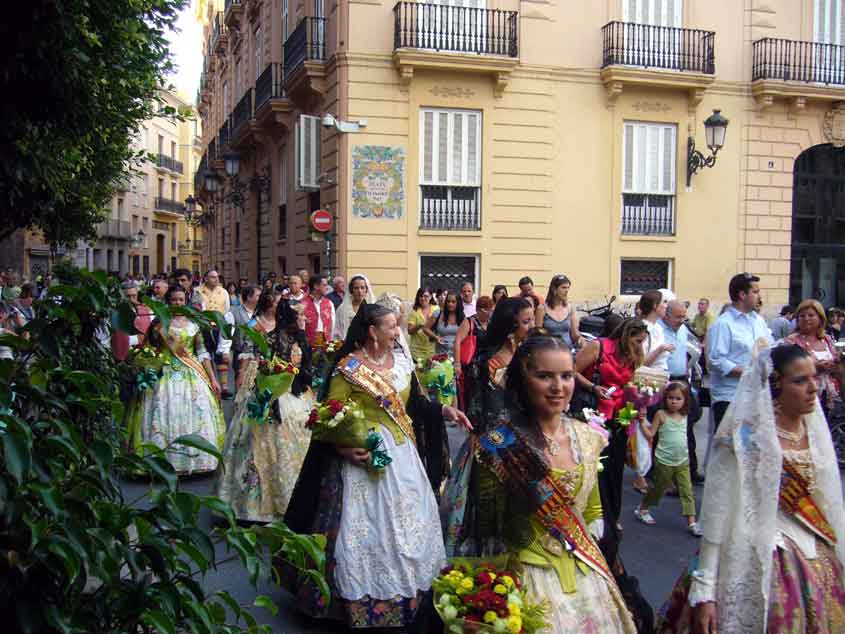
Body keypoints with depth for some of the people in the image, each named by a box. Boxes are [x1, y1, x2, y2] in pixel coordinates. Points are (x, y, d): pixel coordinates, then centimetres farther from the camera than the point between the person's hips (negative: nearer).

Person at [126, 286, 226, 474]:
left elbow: (202, 353, 8)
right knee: (165, 418, -5)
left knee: (196, 417, 1)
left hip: (192, 375, 3)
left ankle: (196, 460, 12)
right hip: (165, 375, -2)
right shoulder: (159, 323, 1)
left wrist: (213, 379, 4)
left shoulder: (192, 324, 8)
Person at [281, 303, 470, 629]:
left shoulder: (401, 361, 5)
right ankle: (365, 602, 16)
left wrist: (444, 410, -3)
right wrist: (343, 449, -28)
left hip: (403, 454, 7)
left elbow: (415, 401, 12)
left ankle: (407, 591, 31)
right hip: (366, 455, -6)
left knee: (410, 518, 14)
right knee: (367, 526, 0)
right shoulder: (348, 368, -13)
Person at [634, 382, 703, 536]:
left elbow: (684, 436, 16)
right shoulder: (661, 414, -6)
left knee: (687, 491, -2)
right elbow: (650, 434, -8)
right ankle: (642, 509, 30)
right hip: (664, 461, -4)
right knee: (658, 488, 10)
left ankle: (691, 522, 0)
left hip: (683, 461, 4)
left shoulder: (684, 417, 6)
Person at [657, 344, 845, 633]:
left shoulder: (814, 429, 3)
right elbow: (718, 513, -15)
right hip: (758, 563, -6)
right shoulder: (747, 436, -16)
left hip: (816, 562, 6)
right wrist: (704, 591, -16)